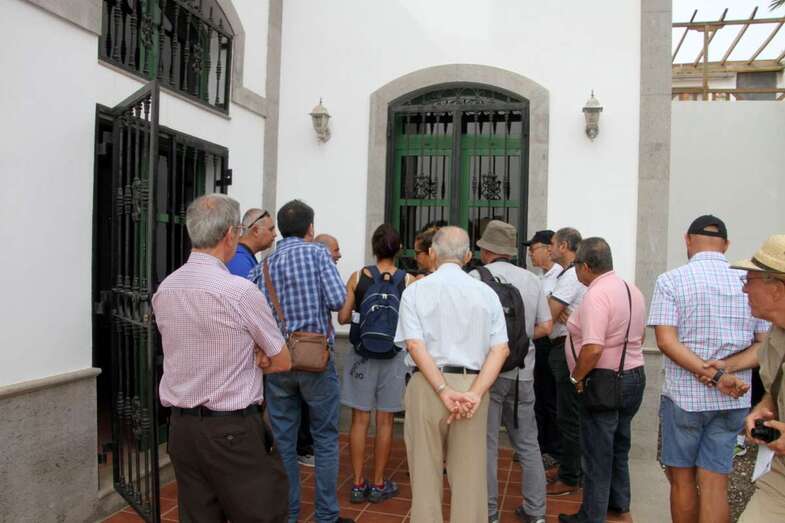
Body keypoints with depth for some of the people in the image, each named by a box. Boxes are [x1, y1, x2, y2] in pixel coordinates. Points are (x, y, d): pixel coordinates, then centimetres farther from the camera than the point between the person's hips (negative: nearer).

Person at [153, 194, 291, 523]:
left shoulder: (164, 289, 2)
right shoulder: (240, 291, -16)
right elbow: (282, 362, -4)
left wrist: (245, 358, 2)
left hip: (181, 428, 7)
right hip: (233, 432, -6)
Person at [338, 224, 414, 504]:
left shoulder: (358, 276, -5)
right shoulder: (408, 280, -8)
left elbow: (342, 317, -4)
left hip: (362, 355, 1)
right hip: (392, 357, -1)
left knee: (360, 420, 10)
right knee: (384, 421, 10)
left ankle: (358, 484, 18)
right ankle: (378, 484, 21)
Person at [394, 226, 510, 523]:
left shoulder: (415, 290, -1)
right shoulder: (486, 293, 4)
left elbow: (415, 345, -12)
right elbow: (501, 349, -4)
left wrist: (444, 391, -13)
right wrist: (475, 393, -10)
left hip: (426, 385, -1)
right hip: (472, 386, 2)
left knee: (426, 472, 11)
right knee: (469, 475, 12)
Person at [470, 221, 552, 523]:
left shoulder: (476, 277, -9)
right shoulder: (532, 280, 6)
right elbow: (546, 327, 7)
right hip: (523, 373, 4)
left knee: (487, 444, 7)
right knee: (528, 442, 15)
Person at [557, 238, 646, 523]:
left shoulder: (596, 295, -23)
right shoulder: (633, 290, 7)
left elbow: (593, 348, -31)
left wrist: (576, 377, -17)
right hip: (634, 376, 9)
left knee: (597, 454, 5)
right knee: (619, 447, 24)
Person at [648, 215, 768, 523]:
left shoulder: (670, 281, -8)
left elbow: (666, 341, -17)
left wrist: (716, 377, -17)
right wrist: (727, 367, -11)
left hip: (683, 395, -3)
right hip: (734, 400, 3)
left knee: (682, 479, 13)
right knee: (714, 483, 7)